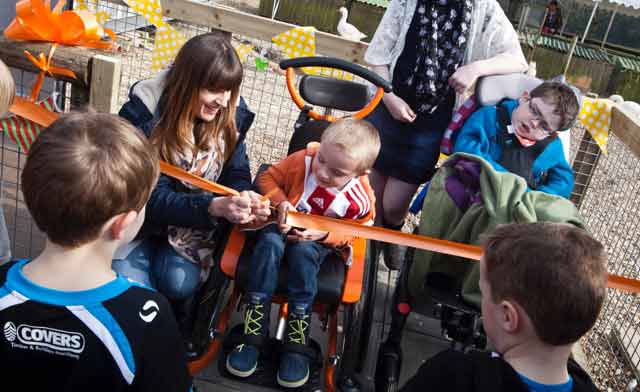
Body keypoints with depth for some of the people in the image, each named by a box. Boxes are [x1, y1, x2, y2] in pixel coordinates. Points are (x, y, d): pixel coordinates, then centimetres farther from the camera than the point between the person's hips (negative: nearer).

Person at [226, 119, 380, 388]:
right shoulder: (303, 160, -19)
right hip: (285, 225, 2)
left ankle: (296, 344, -28)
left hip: (320, 241, -1)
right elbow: (268, 178, -5)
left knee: (303, 252, -34)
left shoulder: (361, 198, -20)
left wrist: (325, 234, -20)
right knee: (270, 242, -32)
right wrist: (281, 202, -24)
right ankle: (253, 335, -30)